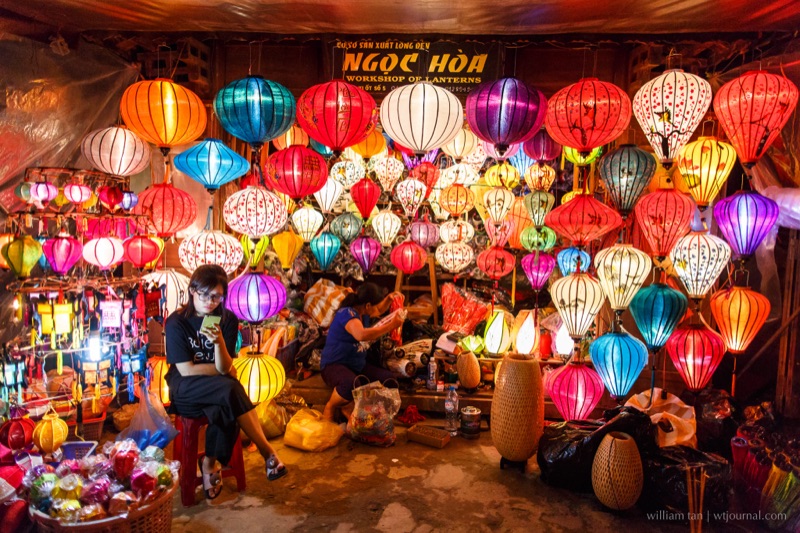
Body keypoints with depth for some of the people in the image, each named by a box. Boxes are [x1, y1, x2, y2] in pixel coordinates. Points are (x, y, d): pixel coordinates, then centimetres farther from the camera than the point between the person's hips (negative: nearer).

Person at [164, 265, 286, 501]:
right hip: (185, 390, -3)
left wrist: (219, 342, -29)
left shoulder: (227, 320, -2)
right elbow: (186, 370, -13)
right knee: (231, 390, -33)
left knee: (225, 411, -34)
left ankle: (210, 463, -10)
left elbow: (224, 368, -11)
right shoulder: (176, 322, -9)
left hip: (218, 389, 3)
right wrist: (222, 369, -7)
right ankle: (268, 452, -24)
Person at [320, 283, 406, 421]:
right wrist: (391, 326, -34)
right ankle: (330, 408, -10)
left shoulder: (363, 313, 7)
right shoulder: (347, 313, -21)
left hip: (358, 366, 9)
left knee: (391, 379, -9)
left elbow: (379, 311, 31)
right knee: (351, 383, -42)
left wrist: (389, 298, 9)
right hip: (334, 365, -9)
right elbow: (362, 334, -41)